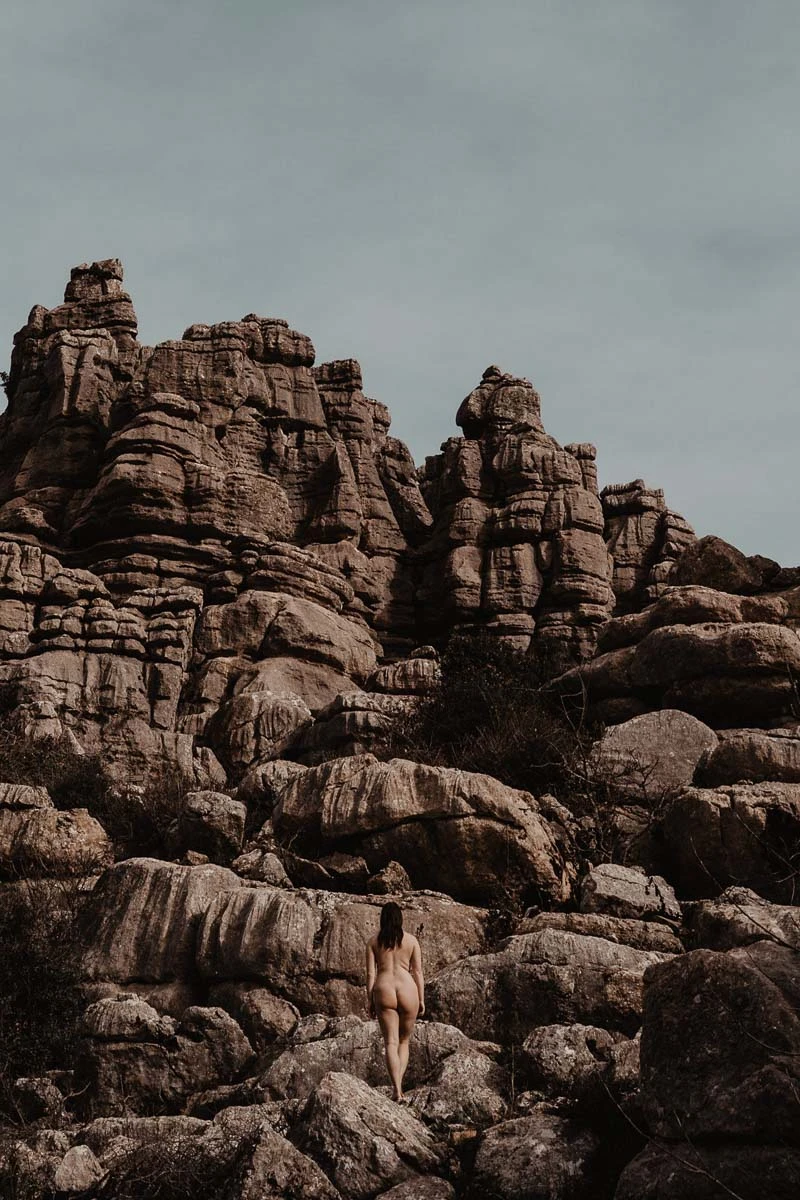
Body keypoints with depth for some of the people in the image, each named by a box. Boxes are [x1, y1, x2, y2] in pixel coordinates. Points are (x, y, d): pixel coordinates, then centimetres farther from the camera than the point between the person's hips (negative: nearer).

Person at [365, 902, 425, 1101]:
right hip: (407, 989, 0)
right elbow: (418, 972, 5)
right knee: (404, 1041, 16)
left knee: (391, 1042, 0)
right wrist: (421, 999, 10)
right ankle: (399, 1084, 6)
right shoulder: (411, 940, 5)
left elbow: (370, 973, 4)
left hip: (383, 990, 0)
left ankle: (397, 1091, -11)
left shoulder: (373, 941, 6)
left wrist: (369, 1000, 8)